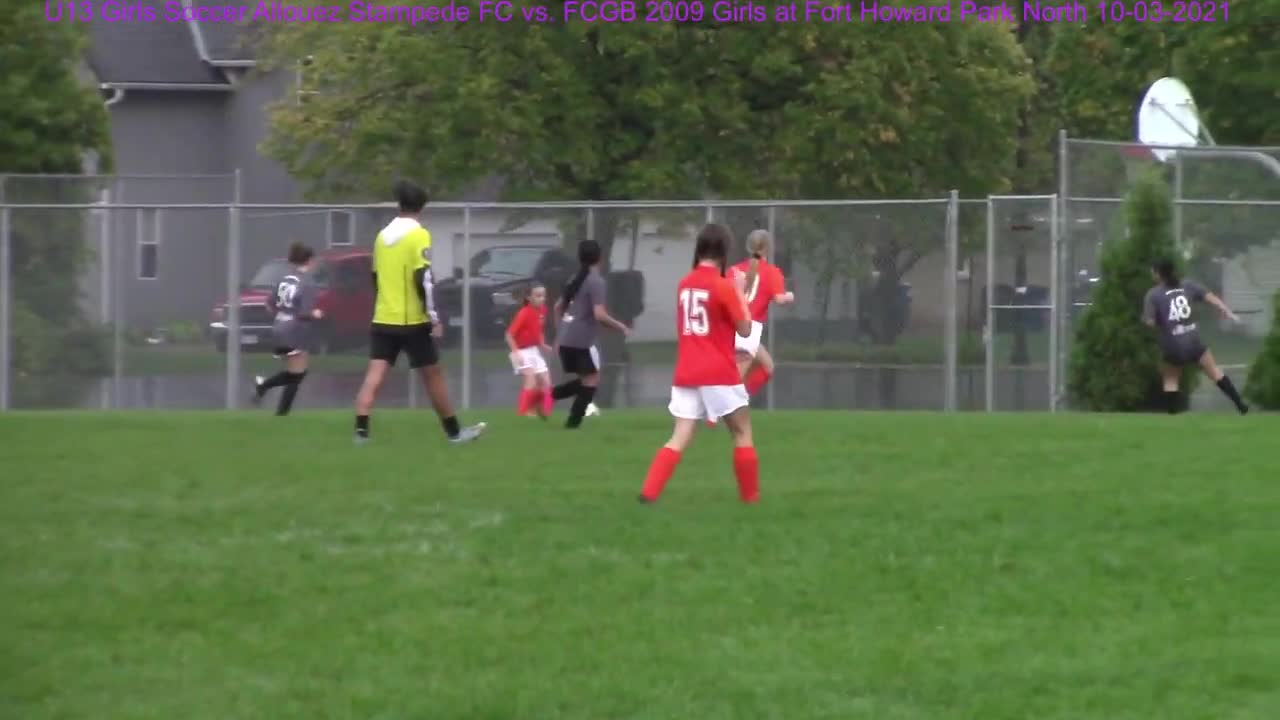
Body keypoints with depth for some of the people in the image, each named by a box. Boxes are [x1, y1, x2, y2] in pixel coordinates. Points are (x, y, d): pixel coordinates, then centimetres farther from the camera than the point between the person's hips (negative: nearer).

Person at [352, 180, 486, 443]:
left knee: (375, 374, -3)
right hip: (413, 321, -5)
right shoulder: (418, 235, -10)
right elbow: (423, 279, -17)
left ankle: (361, 429, -18)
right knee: (433, 376, 6)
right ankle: (454, 431, 15)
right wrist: (434, 317, -14)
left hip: (383, 319, 5)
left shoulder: (383, 236, 11)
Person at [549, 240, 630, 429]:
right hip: (582, 340, -8)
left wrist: (559, 335, 29)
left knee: (585, 379, 19)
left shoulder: (575, 279, 15)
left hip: (566, 339, 8)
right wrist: (621, 327, -6)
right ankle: (573, 421, -1)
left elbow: (558, 307, 23)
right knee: (592, 380, 5)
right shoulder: (596, 281, -11)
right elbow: (599, 314, -19)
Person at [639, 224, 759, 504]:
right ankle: (750, 495, 15)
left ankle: (649, 492, -15)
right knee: (742, 433, 11)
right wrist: (740, 290, 4)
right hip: (719, 374, -5)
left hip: (686, 374, 5)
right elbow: (745, 329, -4)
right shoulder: (723, 286, -10)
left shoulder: (684, 284, 9)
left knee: (680, 438, 1)